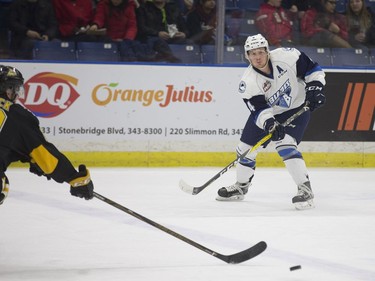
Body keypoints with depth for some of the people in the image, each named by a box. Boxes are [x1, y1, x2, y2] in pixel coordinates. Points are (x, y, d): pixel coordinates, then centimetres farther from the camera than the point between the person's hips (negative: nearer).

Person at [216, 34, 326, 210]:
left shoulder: (286, 56, -23)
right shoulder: (248, 82, -21)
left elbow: (312, 69, -10)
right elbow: (259, 110, -26)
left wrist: (315, 88, -22)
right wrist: (269, 124, -44)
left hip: (297, 108, -3)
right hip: (267, 113, 3)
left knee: (285, 145, -25)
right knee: (246, 148, 7)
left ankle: (305, 189, -23)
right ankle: (241, 187, 32)